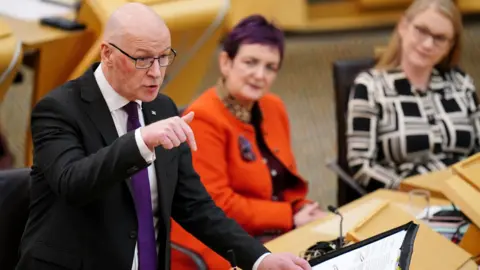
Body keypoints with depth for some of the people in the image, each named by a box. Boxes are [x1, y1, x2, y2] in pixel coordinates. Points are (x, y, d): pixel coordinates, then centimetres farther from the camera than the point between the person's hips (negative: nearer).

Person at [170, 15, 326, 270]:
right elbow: (215, 204, -19)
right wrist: (290, 217, -16)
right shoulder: (203, 119, -16)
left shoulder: (273, 108, 8)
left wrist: (305, 210, -5)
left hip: (275, 234, 8)